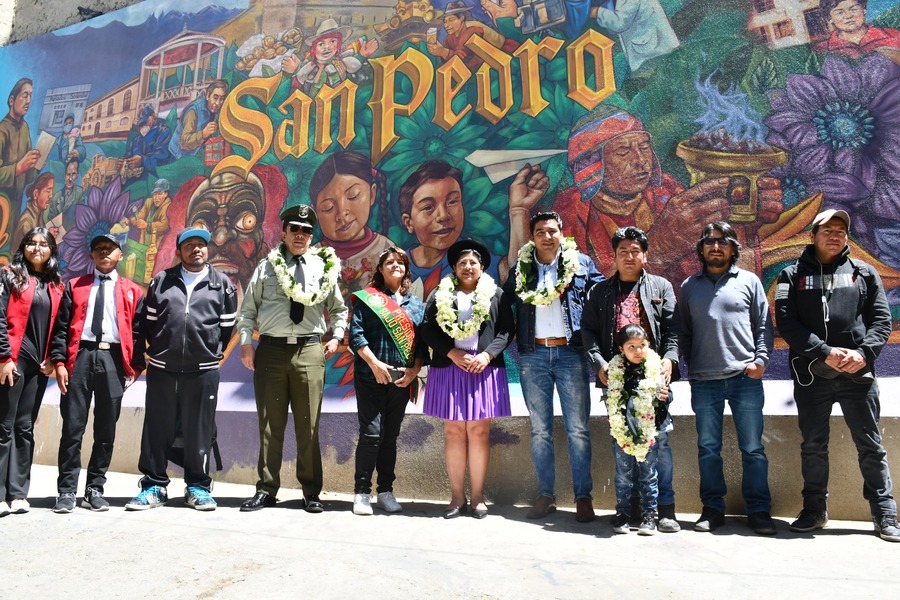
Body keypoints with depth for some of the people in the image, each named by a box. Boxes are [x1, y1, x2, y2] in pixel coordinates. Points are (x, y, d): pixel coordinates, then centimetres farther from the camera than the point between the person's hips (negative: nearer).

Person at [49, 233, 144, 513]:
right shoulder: (75, 286, 14)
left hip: (113, 359, 0)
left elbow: (138, 331, 8)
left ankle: (95, 489, 15)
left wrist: (135, 366, -2)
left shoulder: (132, 291, 12)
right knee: (72, 426, 0)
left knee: (106, 429, 4)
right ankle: (67, 490, 9)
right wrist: (59, 362, -4)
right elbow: (61, 327, 7)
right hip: (80, 357, 0)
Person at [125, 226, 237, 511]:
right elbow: (147, 320, 14)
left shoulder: (222, 284, 7)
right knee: (157, 430, 7)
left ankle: (198, 487, 17)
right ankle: (154, 486, 20)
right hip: (161, 370, 2)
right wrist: (157, 350, 12)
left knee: (199, 431, 5)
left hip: (203, 372, -1)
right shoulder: (161, 280, 11)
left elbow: (227, 326, 10)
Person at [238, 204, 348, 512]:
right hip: (271, 350, 0)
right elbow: (248, 309, 9)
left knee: (308, 426, 4)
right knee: (270, 425, 7)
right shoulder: (266, 266, 9)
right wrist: (246, 341, -1)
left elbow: (339, 309, 17)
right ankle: (266, 490, 18)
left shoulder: (324, 266, 10)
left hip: (309, 351, 0)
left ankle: (311, 493, 15)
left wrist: (336, 337, 3)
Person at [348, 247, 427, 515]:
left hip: (402, 380, 4)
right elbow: (355, 334, -6)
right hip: (370, 378, -4)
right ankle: (361, 492, 6)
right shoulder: (367, 298, 2)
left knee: (391, 436, 10)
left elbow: (423, 341, 10)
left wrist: (414, 369, -4)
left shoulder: (416, 304, 14)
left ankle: (386, 491, 19)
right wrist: (375, 364, -15)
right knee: (371, 433, -6)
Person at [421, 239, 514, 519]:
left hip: (484, 368, -1)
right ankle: (457, 496, 10)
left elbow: (507, 330, 4)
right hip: (449, 368, 1)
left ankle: (478, 497, 10)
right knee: (453, 431, 2)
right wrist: (452, 353, -9)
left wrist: (487, 354, -11)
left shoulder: (496, 294, 10)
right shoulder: (441, 294, 12)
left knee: (479, 430, 0)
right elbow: (427, 329, 4)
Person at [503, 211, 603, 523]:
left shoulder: (581, 263, 4)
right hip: (533, 355, 2)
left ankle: (583, 496, 12)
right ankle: (545, 494, 19)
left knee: (578, 428, 2)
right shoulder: (520, 269, 9)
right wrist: (514, 333, 2)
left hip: (571, 353, -2)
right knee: (540, 429, 9)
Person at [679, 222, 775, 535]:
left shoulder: (749, 280, 9)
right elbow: (683, 331, 14)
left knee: (752, 448, 3)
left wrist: (760, 359, -4)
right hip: (704, 380, 2)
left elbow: (764, 324, 8)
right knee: (708, 448, 7)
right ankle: (712, 509, 17)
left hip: (745, 378, -1)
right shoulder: (690, 285, 13)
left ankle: (758, 511, 15)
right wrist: (689, 364, 4)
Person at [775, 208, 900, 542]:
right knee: (813, 446, 9)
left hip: (858, 373, 1)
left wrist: (864, 353, -12)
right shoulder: (793, 275, 6)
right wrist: (826, 352, -14)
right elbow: (786, 323, -4)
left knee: (871, 445, 6)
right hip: (811, 374, 0)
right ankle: (815, 509, 21)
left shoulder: (864, 273, 11)